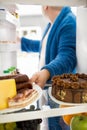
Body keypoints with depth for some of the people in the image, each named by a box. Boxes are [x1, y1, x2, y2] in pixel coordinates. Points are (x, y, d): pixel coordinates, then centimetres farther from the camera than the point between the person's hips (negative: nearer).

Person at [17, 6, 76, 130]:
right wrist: (21, 41, 32)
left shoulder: (69, 22, -19)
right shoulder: (52, 24, 13)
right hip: (47, 83, 9)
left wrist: (46, 72, -48)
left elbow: (67, 55, -31)